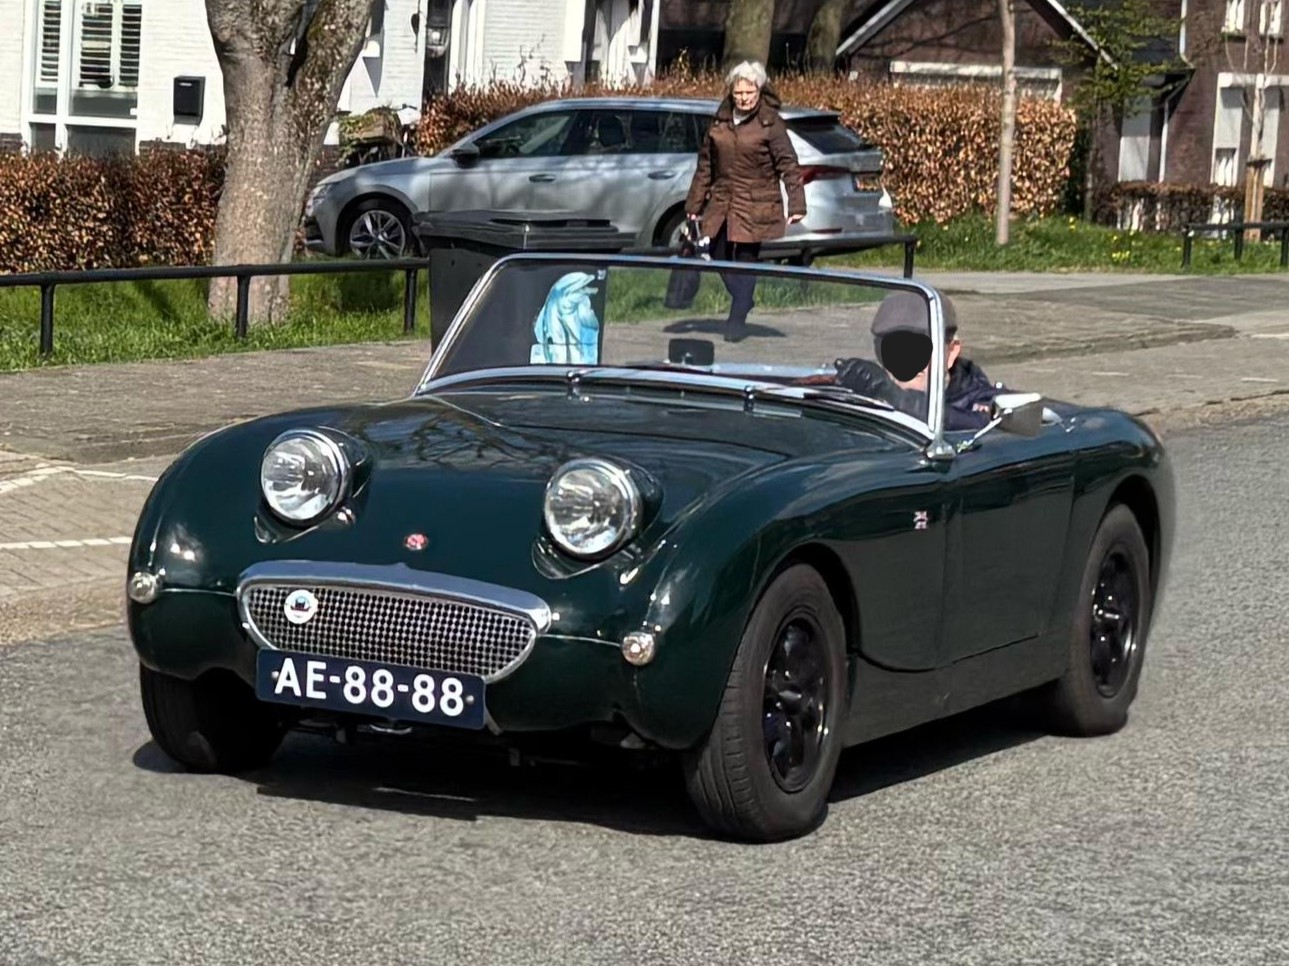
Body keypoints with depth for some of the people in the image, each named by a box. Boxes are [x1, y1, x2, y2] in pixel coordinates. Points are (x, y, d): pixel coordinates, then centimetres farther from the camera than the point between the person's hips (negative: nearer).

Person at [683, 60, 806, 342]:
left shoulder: (770, 124, -6)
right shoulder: (720, 122, 8)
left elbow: (788, 166, -6)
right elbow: (705, 165, 14)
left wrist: (797, 205, -13)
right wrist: (694, 205, 15)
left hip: (755, 205, -5)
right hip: (722, 203, 5)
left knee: (746, 261, -3)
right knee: (719, 257, 8)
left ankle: (737, 320, 4)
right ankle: (743, 305, 29)